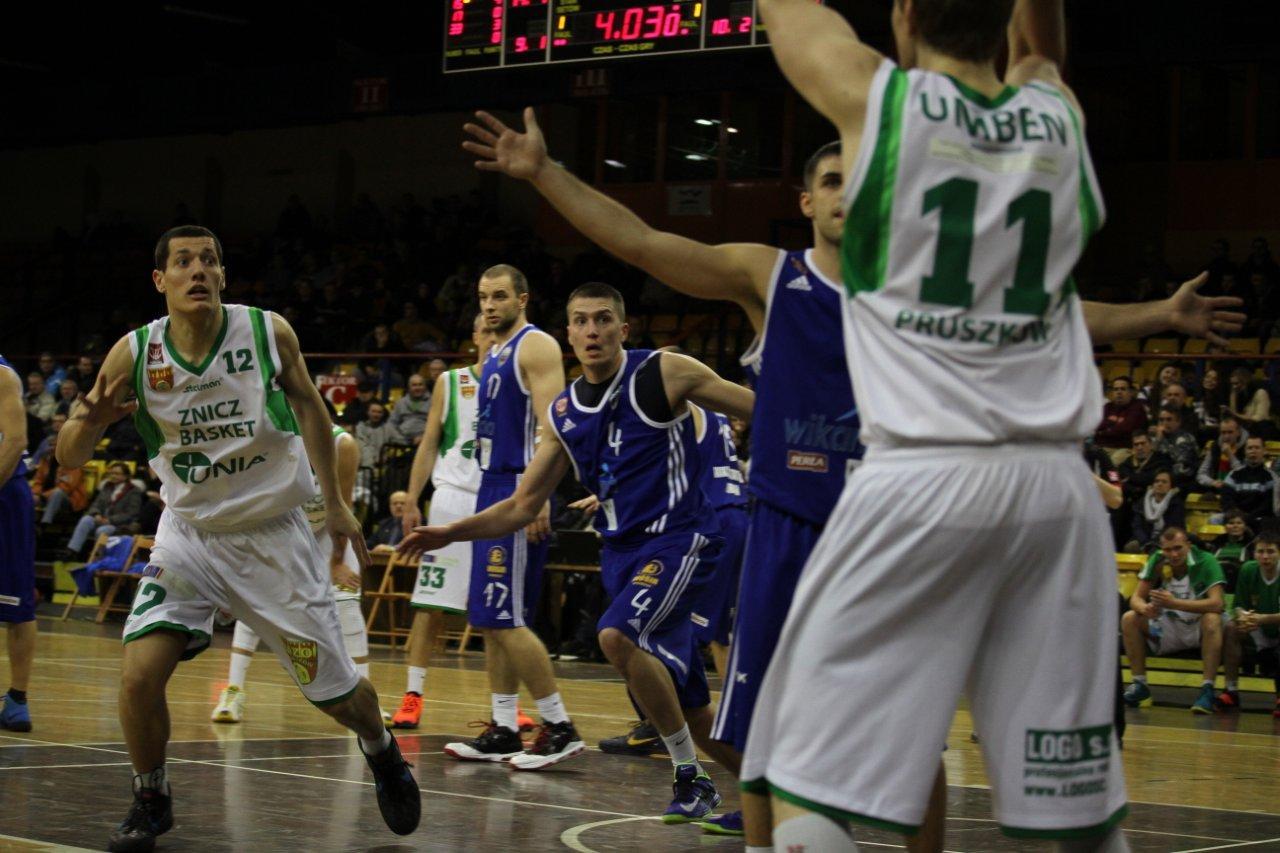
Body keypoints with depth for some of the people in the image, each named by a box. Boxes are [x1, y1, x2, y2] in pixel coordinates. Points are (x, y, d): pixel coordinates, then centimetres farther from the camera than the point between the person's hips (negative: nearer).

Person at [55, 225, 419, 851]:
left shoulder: (269, 333, -14)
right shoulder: (134, 355, -14)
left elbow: (308, 405, 5)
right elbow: (68, 457, -10)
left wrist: (334, 503, 7)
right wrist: (89, 423, -34)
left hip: (275, 535, 0)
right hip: (190, 535, 1)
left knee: (336, 693, 5)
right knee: (140, 674, -18)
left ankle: (382, 753, 40)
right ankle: (151, 802, 7)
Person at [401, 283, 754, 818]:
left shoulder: (664, 374, -8)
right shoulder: (565, 414, 9)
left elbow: (760, 410, -5)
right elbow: (522, 506, 14)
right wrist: (452, 532, 2)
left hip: (679, 539, -6)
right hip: (622, 553, 6)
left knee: (618, 635, -30)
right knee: (690, 709, 9)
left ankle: (691, 776, -15)